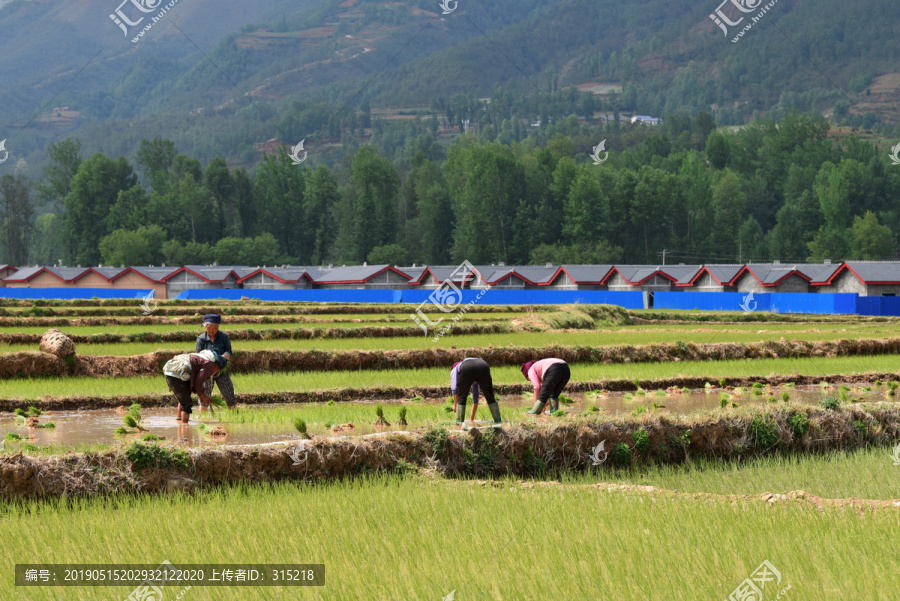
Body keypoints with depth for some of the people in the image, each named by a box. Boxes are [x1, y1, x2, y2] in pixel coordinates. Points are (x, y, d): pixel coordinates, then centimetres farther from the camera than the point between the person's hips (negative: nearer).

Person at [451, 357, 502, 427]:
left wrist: (455, 405, 27)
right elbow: (475, 396, 47)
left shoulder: (454, 369, 37)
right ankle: (498, 423, 18)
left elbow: (454, 387, 18)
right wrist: (472, 418, 51)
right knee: (490, 397, 19)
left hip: (466, 369, -3)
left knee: (461, 398, 14)